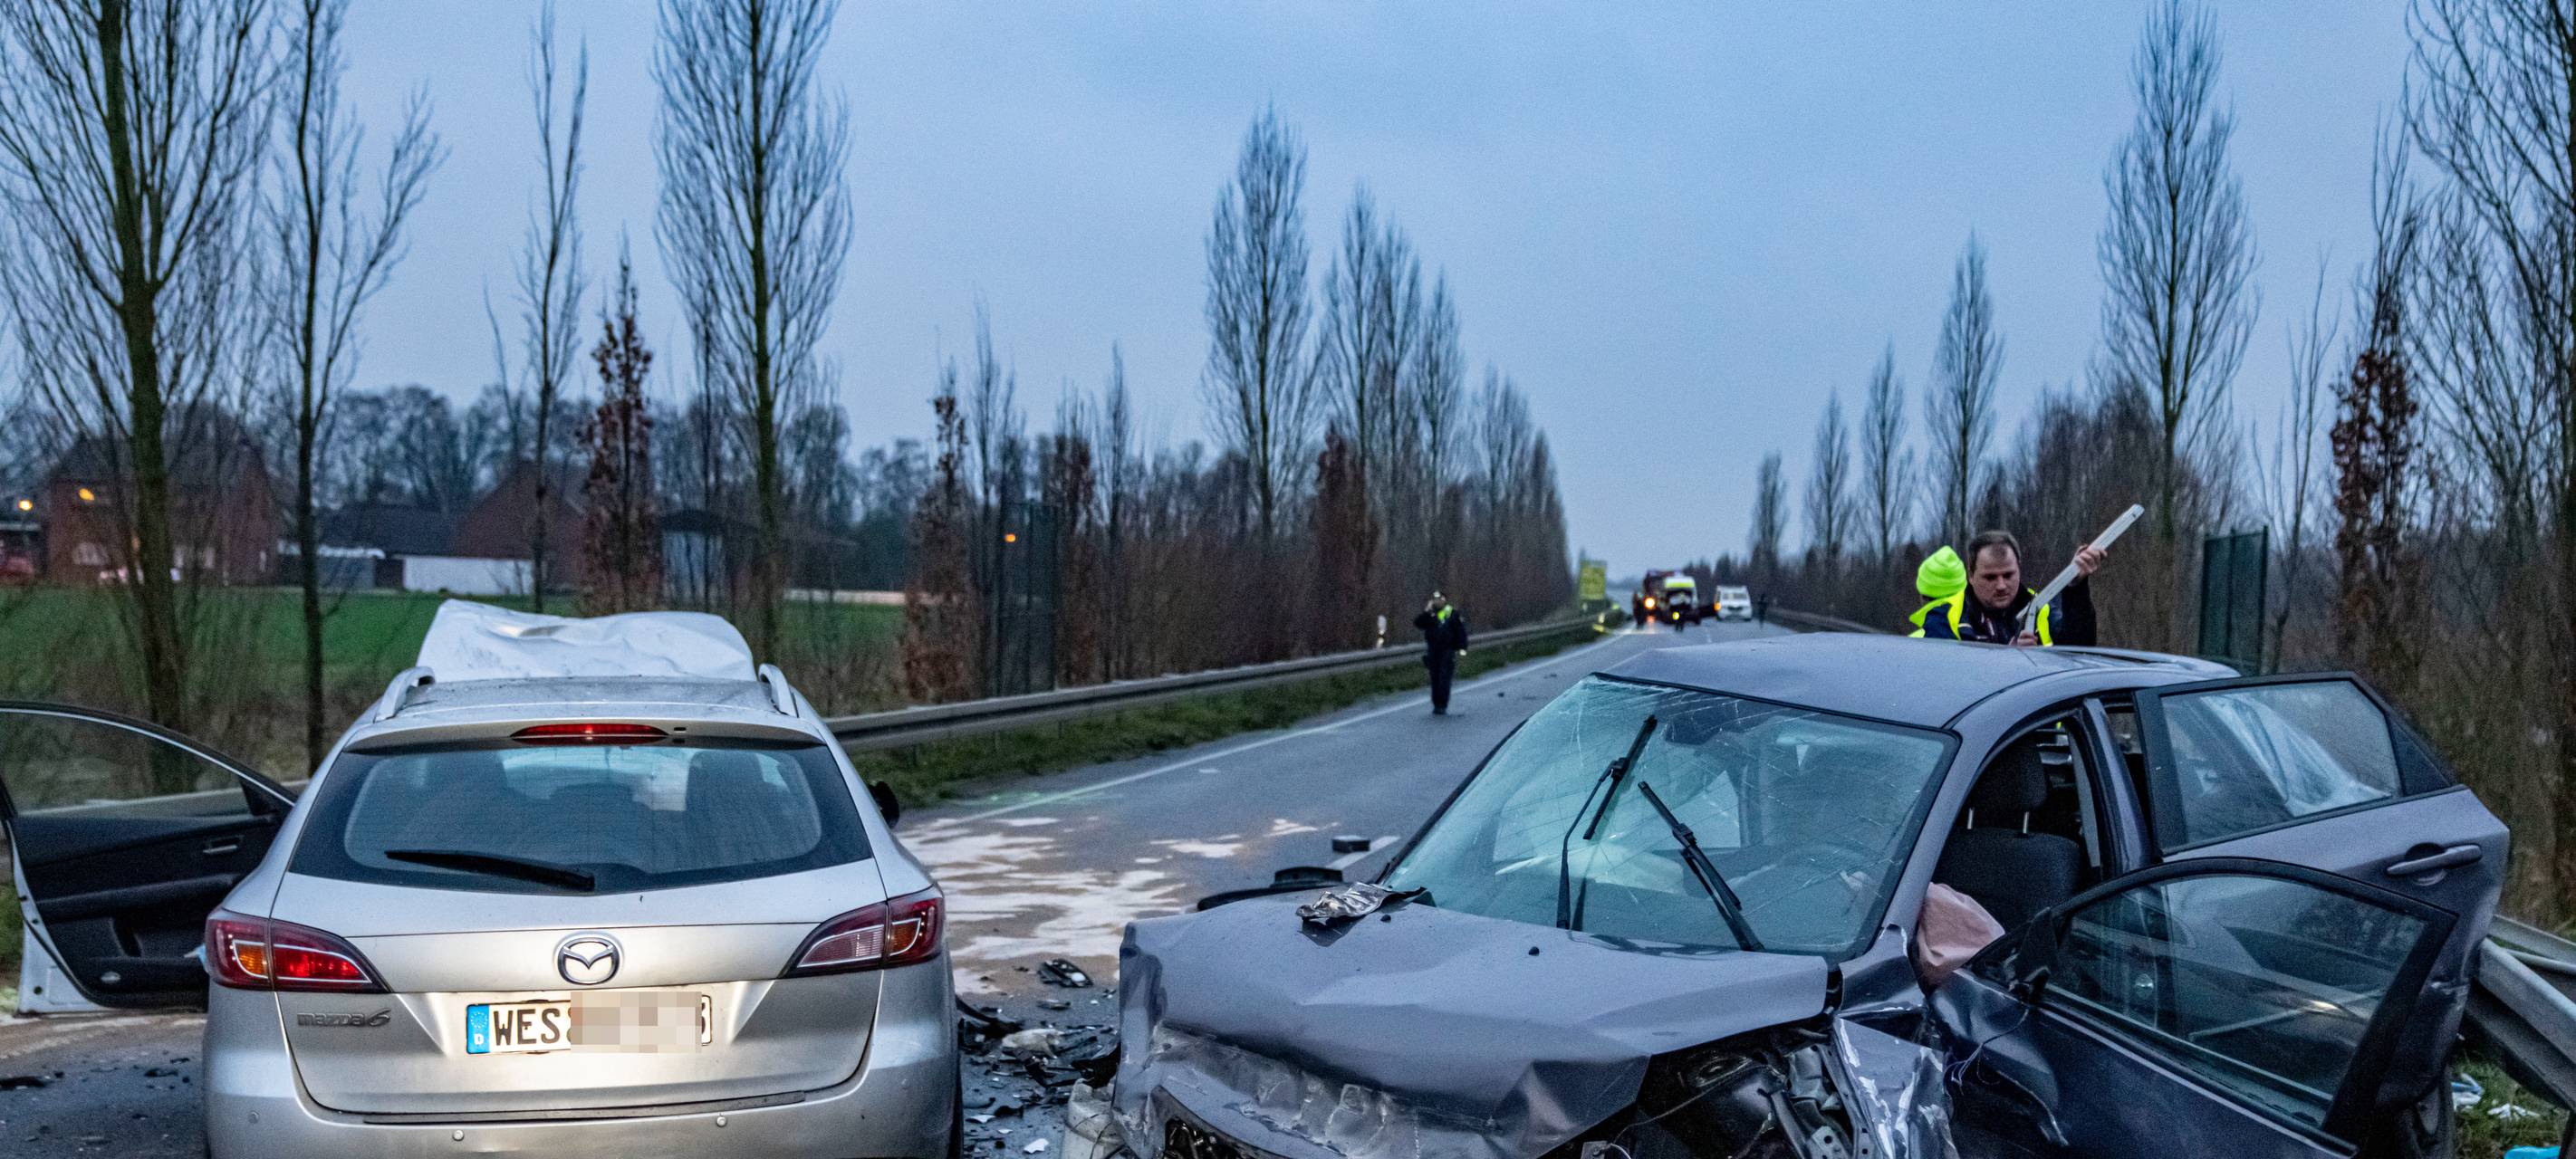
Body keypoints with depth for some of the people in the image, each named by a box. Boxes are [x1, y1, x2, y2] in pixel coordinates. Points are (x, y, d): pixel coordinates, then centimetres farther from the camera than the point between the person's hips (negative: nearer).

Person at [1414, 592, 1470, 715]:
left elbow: (1461, 631, -1)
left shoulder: (1452, 613, -1)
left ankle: (1443, 706, -7)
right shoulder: (1429, 614, 9)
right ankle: (1436, 705, 13)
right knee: (1435, 679, 6)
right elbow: (1417, 623, -4)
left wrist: (1461, 647, -6)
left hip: (1447, 651, -4)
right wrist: (1427, 612, -14)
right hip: (1433, 651, 4)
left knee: (1444, 679, -8)